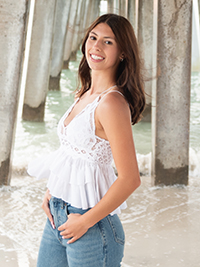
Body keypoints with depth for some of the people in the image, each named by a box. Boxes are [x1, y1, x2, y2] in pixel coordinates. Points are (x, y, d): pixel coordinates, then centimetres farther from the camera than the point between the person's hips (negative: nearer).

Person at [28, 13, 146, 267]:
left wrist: (85, 222, -14)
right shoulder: (85, 94, 6)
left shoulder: (111, 102, -20)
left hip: (90, 225, -8)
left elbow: (130, 179, -22)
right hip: (57, 214, 8)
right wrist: (51, 191, 5)